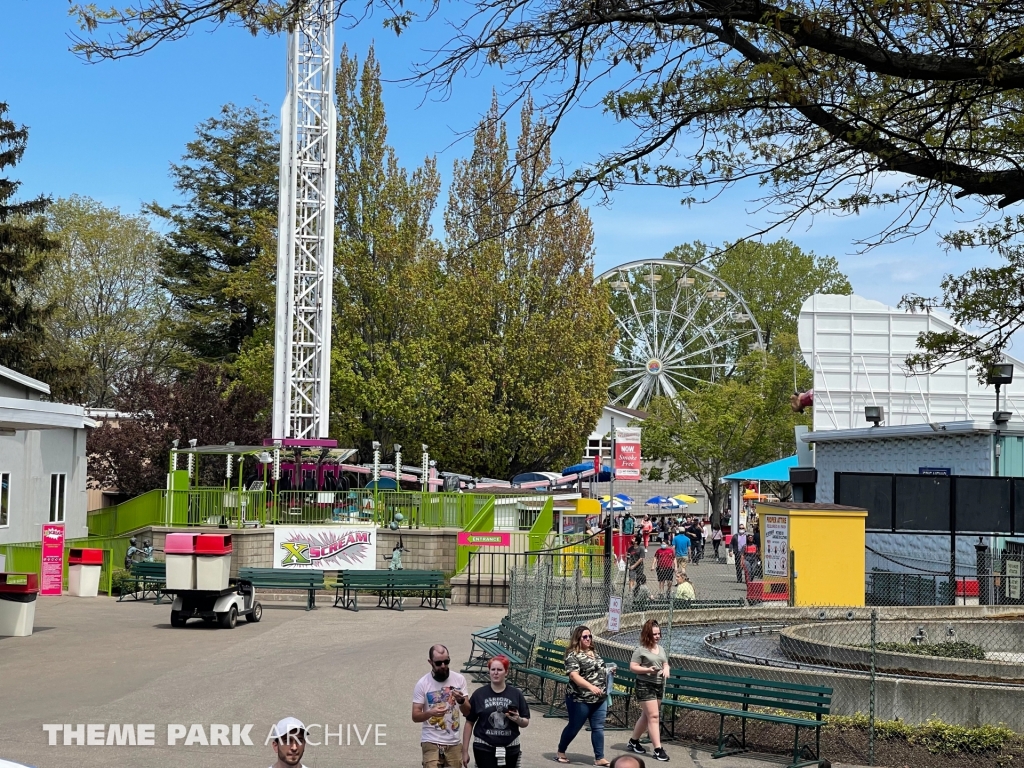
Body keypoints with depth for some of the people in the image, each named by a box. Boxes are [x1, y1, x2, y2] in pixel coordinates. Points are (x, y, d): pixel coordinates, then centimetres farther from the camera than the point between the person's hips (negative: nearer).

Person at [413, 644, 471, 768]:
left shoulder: (459, 679, 0)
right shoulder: (422, 683, -6)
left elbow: (468, 712, 1)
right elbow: (415, 716, -6)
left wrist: (461, 700, -21)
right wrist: (430, 712, -26)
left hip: (454, 742, 3)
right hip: (431, 742, -3)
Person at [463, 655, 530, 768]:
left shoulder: (516, 694, 1)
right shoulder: (479, 694, -2)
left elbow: (526, 723, 6)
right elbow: (469, 723, 2)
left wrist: (518, 719, -17)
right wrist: (465, 751, 0)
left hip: (510, 749, 2)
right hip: (484, 748, -2)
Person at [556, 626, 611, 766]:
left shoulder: (594, 653, 12)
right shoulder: (573, 655, -13)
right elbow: (574, 676, -25)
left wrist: (609, 670, 8)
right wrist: (591, 687, -35)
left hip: (600, 699, 7)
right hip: (580, 699, -7)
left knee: (598, 728, 3)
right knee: (574, 727, 7)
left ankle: (599, 758, 7)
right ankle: (561, 751, 26)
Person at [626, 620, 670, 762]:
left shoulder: (661, 649, 12)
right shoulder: (641, 650, -10)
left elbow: (665, 664, 21)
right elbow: (632, 667, -12)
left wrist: (666, 669, -3)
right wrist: (648, 670, -25)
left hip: (659, 686, 8)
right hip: (645, 686, -8)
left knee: (646, 716, 15)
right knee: (654, 716, -11)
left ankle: (633, 742, 29)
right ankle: (658, 750, -10)